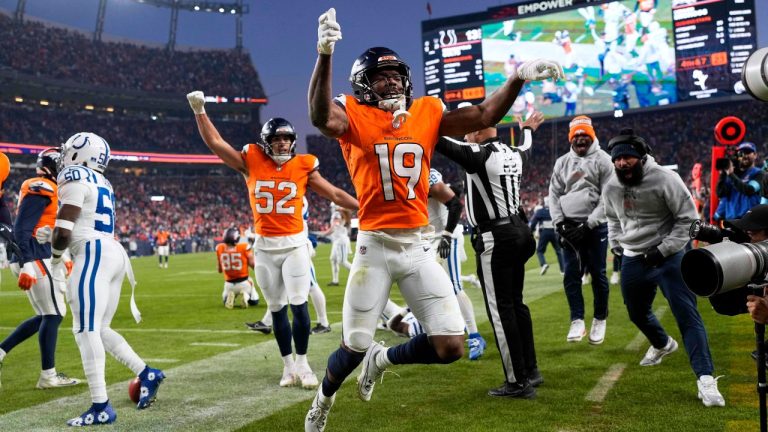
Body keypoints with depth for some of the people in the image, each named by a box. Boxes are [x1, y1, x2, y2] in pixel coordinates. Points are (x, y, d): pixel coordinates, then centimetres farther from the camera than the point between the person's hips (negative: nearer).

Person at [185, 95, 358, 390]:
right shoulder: (252, 162, -1)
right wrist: (199, 110, -2)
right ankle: (288, 365, 20)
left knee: (298, 305, -6)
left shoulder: (303, 166, -1)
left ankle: (302, 363, 9)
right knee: (277, 309, 9)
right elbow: (215, 143, 3)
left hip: (294, 244, -1)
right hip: (264, 247, 1)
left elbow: (335, 194, 5)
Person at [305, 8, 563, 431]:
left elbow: (484, 115, 5)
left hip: (418, 245, 4)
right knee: (353, 347, 5)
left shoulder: (426, 112, 9)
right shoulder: (354, 115, -3)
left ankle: (383, 359, 29)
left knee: (451, 346, 0)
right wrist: (325, 54, -37)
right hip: (374, 246, -4)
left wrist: (518, 77, -6)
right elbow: (321, 117, -25)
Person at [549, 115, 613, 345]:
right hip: (570, 227, 4)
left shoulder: (602, 160, -3)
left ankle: (600, 320, 17)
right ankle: (577, 321, 4)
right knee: (571, 275, -2)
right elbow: (554, 194, 10)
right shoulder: (562, 162, 11)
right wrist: (559, 224, -3)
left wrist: (589, 225, -13)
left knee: (597, 274, 2)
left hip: (595, 226, -3)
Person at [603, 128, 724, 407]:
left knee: (687, 314, -15)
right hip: (633, 259, 6)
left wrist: (663, 249, -19)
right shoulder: (611, 187, 1)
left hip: (668, 256, -6)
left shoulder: (664, 179, -17)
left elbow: (688, 218, -14)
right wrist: (616, 245, 10)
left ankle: (705, 379, -14)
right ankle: (662, 344, 52)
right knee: (637, 313, 21)